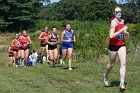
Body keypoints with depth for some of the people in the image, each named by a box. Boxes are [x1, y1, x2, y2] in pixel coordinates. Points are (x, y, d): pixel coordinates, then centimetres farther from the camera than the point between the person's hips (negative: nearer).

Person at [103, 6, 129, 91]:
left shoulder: (122, 21, 7)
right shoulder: (113, 22, -14)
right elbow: (111, 36, -24)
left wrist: (125, 33, 5)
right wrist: (122, 30, -26)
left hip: (122, 45, 5)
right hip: (113, 45, -5)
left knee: (123, 63, -10)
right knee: (112, 64, 11)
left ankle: (122, 83, -11)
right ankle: (106, 75, 42)